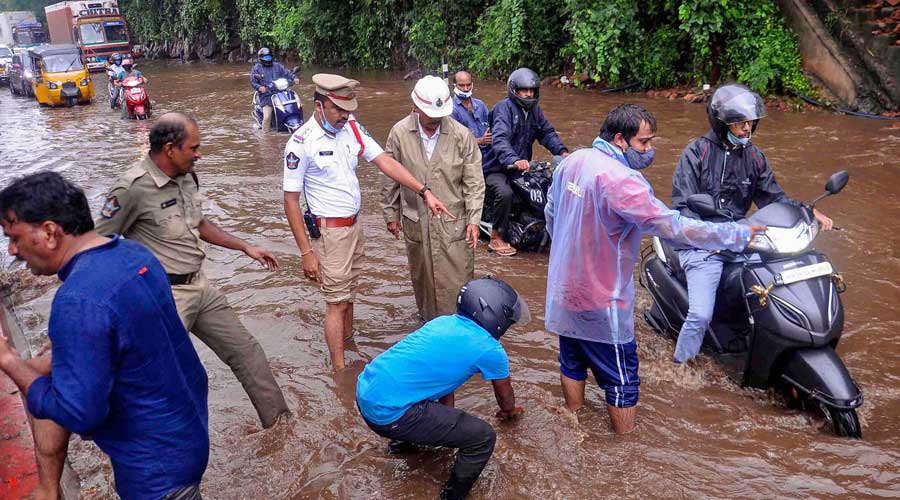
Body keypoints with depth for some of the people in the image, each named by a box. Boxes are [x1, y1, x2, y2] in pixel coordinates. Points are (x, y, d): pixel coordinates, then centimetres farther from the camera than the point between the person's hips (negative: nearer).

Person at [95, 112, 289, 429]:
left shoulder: (187, 177, 4)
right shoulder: (133, 188, -20)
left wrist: (247, 248, 17)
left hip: (200, 286, 8)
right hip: (165, 296, -8)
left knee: (245, 349, 15)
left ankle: (279, 420, 30)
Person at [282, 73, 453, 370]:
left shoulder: (352, 128, -2)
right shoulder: (301, 143, -19)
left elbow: (385, 161, -5)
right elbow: (291, 201, -15)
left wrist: (424, 192, -16)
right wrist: (306, 252, -17)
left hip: (355, 223, 6)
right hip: (330, 231, -6)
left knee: (348, 292, 18)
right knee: (336, 301, -1)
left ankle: (347, 343, 34)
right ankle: (340, 372, 7)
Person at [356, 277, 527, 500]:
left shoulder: (444, 322, 15)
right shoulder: (489, 349, -3)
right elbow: (505, 394, 18)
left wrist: (449, 418, 40)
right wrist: (509, 411, 40)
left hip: (364, 391, 9)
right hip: (388, 413, -8)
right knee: (483, 437, -3)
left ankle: (403, 441, 42)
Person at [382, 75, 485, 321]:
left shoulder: (461, 135, -9)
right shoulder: (399, 133, -5)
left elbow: (474, 182, -4)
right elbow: (390, 178, 5)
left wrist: (473, 220, -9)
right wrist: (391, 215, 9)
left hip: (454, 224, -2)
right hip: (416, 224, 2)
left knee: (458, 281, 0)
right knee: (423, 280, 16)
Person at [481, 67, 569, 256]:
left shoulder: (534, 109, 10)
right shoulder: (504, 107, -15)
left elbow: (547, 132, 8)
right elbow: (499, 139, -30)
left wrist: (562, 151, -12)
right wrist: (514, 160, -47)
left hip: (522, 166, 8)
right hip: (496, 168, -7)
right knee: (505, 193, -33)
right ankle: (496, 237, -15)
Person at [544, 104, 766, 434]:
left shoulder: (571, 162, 0)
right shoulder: (620, 180, -26)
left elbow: (551, 214, 12)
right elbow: (672, 226, -28)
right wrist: (737, 235, -21)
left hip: (564, 287, 9)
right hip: (600, 300, -8)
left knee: (572, 360, 24)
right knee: (621, 375, 8)